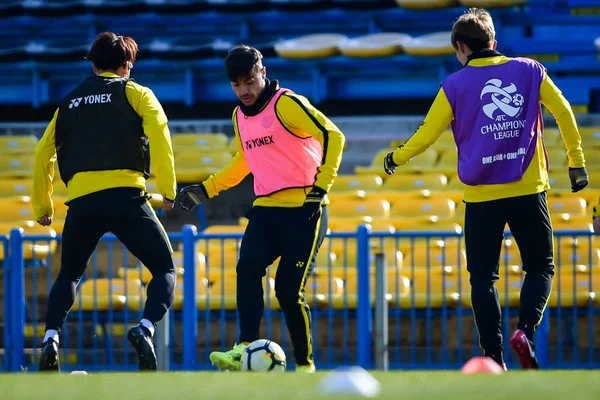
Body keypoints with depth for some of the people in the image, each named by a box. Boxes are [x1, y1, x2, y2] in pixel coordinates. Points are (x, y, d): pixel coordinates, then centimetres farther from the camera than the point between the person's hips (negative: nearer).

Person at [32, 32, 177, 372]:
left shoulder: (69, 102, 22)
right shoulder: (135, 93, 11)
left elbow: (43, 154, 21)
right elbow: (159, 135, -4)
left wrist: (42, 206, 28)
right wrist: (168, 190, -2)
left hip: (81, 200, 3)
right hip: (125, 196, -3)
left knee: (69, 275, 24)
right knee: (166, 270, 7)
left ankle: (52, 336, 1)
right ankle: (146, 328, -20)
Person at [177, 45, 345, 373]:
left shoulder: (286, 104, -11)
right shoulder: (240, 117, 13)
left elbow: (332, 136, -17)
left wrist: (321, 186, -21)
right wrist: (206, 190, 23)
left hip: (303, 210, -6)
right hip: (265, 209, 6)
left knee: (289, 290, -8)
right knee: (247, 268, -19)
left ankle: (305, 365, 6)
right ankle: (246, 348, -25)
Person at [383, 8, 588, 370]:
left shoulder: (455, 85, -1)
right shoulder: (530, 71, 3)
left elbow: (427, 134, 2)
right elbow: (564, 113, 0)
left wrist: (396, 158, 20)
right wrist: (577, 161, 10)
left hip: (481, 196, 0)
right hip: (529, 190, 1)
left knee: (483, 277, 8)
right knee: (541, 268, 9)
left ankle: (495, 357, 0)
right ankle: (526, 330, -17)